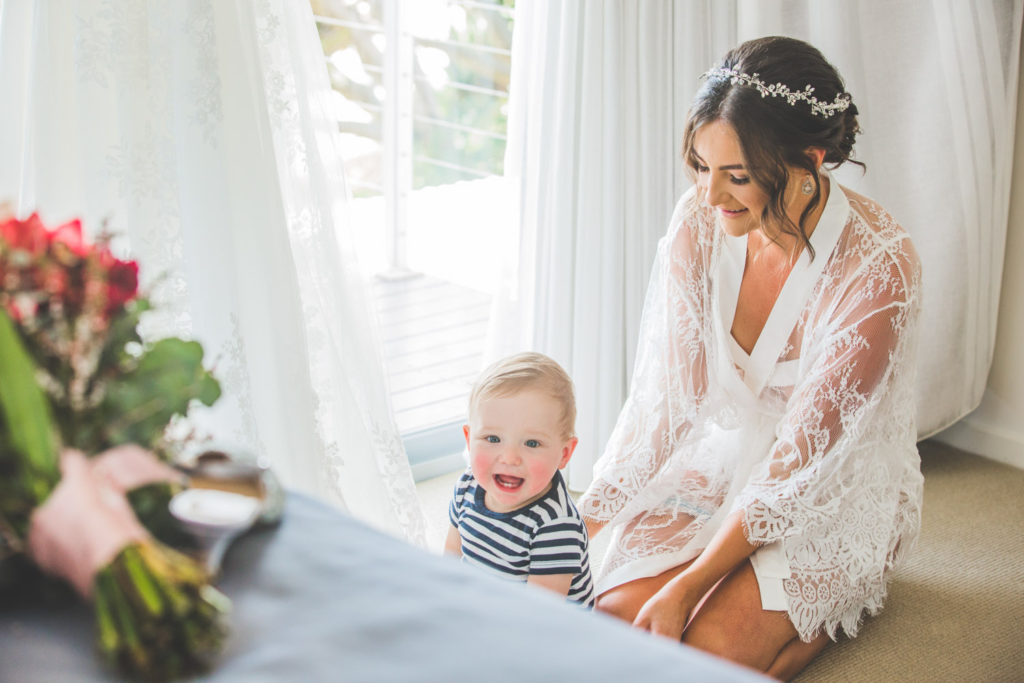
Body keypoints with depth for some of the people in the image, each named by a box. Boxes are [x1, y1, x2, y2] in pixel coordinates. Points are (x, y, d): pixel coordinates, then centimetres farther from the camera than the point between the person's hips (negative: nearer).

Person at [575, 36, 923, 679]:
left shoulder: (879, 266, -27)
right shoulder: (701, 220, -13)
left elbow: (802, 460, -24)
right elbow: (663, 393, -8)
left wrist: (688, 587, -23)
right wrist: (586, 519, -14)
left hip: (835, 497, -4)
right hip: (716, 468, 4)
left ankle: (834, 605, 6)